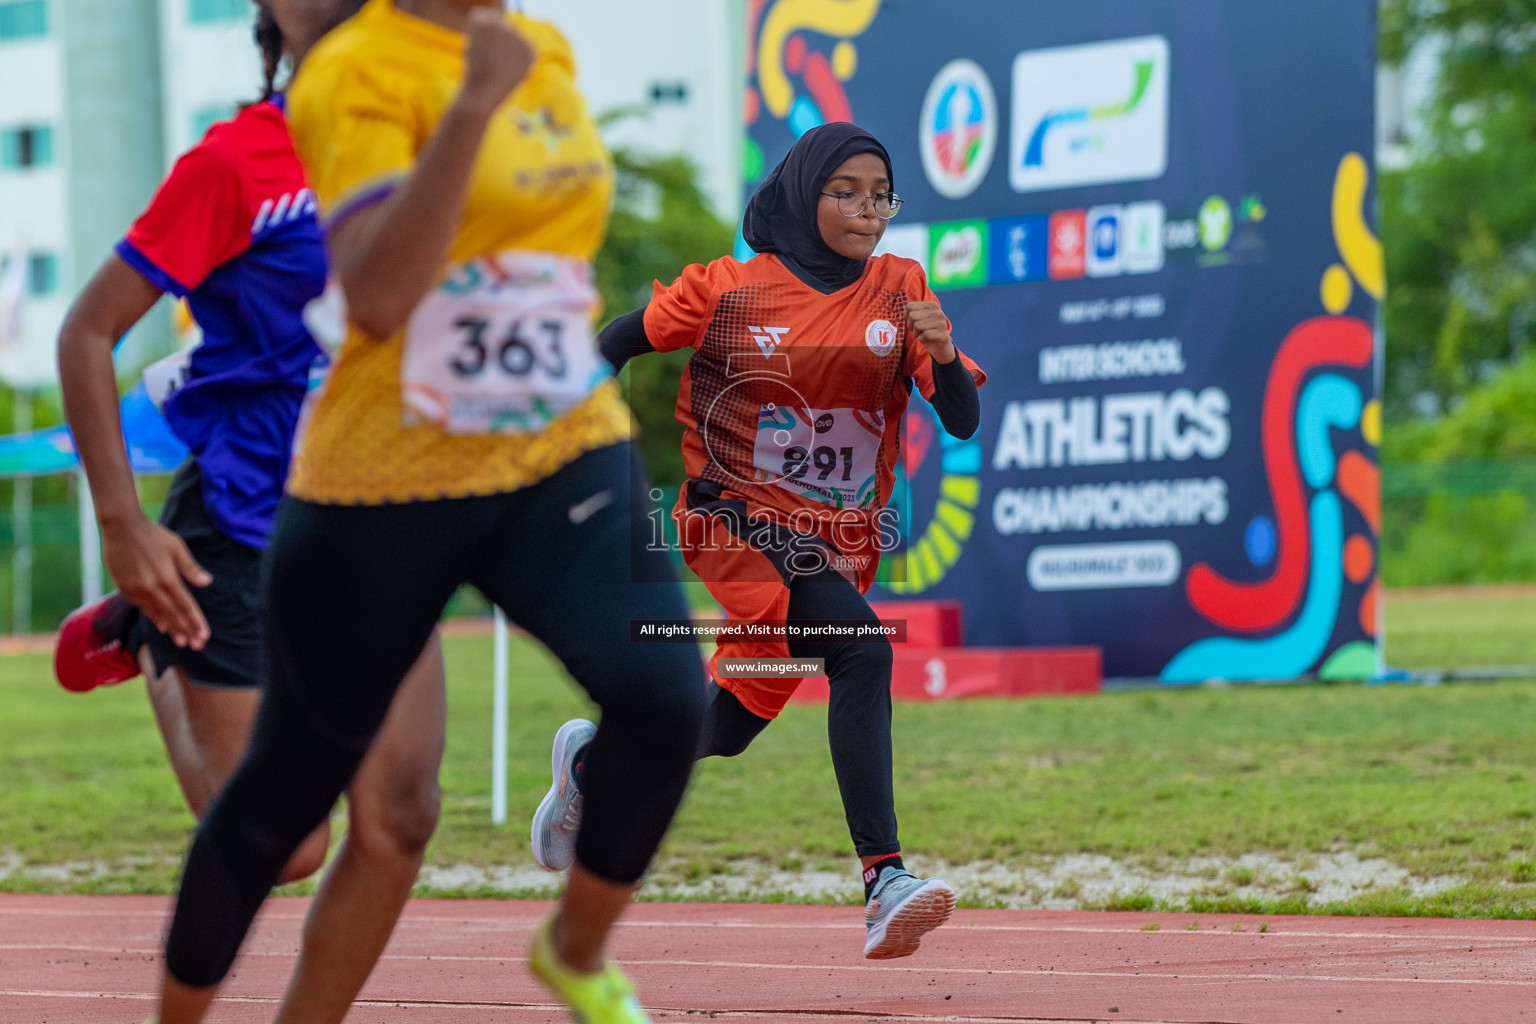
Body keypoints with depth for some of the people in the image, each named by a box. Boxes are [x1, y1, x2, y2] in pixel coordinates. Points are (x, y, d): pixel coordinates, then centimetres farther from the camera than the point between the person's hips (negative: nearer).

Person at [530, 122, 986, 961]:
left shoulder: (898, 290, 2)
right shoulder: (730, 291, -6)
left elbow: (962, 422, -5)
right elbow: (618, 343, 6)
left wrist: (943, 354, -24)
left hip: (840, 544, 5)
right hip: (740, 523, -5)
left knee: (727, 726, 13)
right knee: (861, 650, -29)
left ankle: (594, 763, 46)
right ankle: (882, 883, -35)